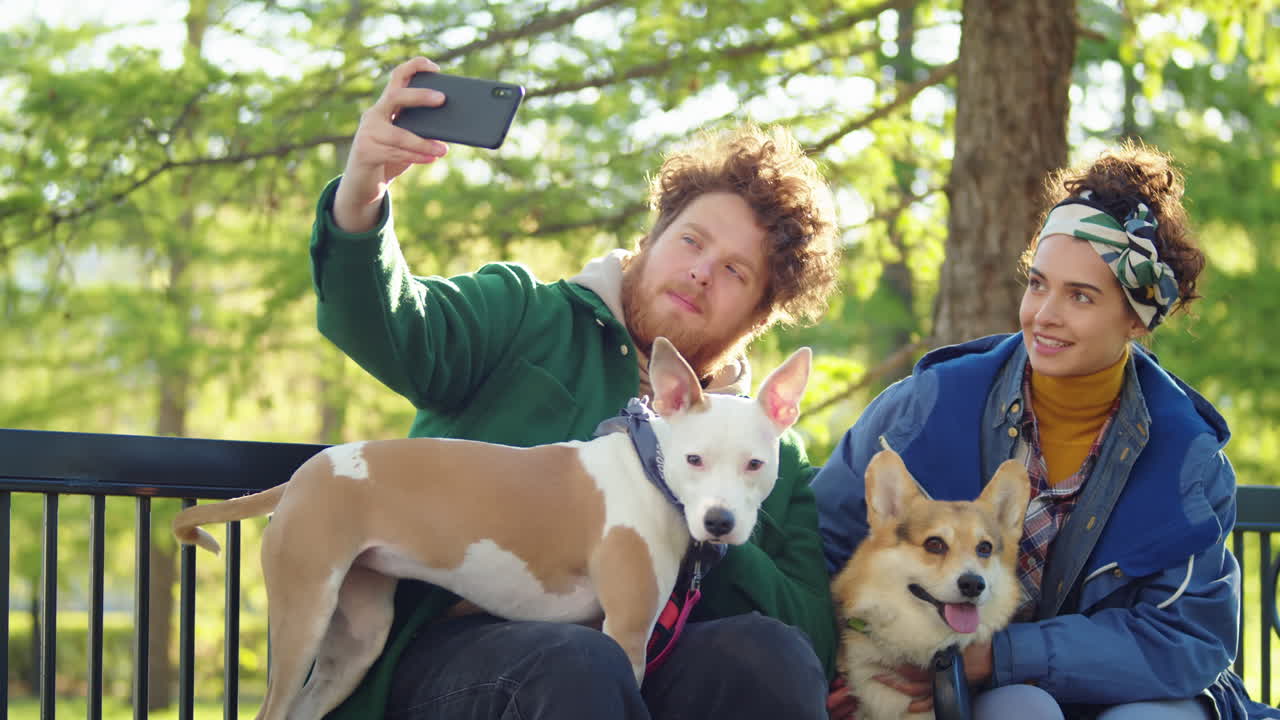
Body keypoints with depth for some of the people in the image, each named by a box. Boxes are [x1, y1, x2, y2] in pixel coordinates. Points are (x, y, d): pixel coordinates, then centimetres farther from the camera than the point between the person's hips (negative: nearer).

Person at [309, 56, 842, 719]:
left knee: (768, 654, -29)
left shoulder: (770, 452, 22)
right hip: (453, 636, -2)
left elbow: (815, 637, 9)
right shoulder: (528, 320, 16)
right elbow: (391, 330, -7)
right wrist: (358, 204, -28)